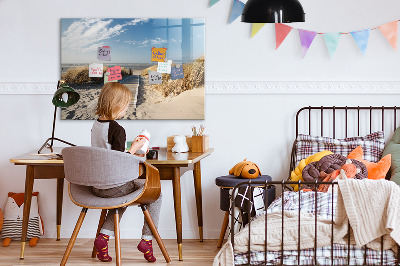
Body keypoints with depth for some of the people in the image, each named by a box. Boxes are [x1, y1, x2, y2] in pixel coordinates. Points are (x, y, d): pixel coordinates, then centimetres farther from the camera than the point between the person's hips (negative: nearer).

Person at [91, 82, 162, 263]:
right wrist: (134, 149, -8)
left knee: (122, 196, 36)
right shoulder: (117, 129, -19)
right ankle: (147, 239, 9)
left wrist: (130, 154, 18)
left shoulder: (95, 125, 6)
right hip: (114, 186, -8)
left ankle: (104, 236, 19)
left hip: (96, 186, 8)